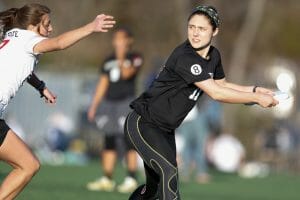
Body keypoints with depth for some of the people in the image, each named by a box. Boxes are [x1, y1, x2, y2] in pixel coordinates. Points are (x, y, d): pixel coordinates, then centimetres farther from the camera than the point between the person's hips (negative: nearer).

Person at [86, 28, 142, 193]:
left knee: (128, 142, -8)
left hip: (126, 103, -6)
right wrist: (94, 105, 13)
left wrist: (121, 58, -21)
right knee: (109, 142, 6)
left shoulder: (135, 58, -1)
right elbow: (102, 85, 16)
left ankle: (131, 179, -6)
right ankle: (106, 180, 8)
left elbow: (126, 74, -18)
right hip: (109, 103, 6)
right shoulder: (108, 61, 15)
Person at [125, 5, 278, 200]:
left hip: (164, 129, 9)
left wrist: (255, 89, 3)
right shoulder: (185, 57, -28)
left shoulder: (214, 56, -1)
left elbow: (221, 84, 17)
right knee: (169, 172, -26)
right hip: (143, 124, -9)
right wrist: (257, 99, -23)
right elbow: (216, 93, -30)